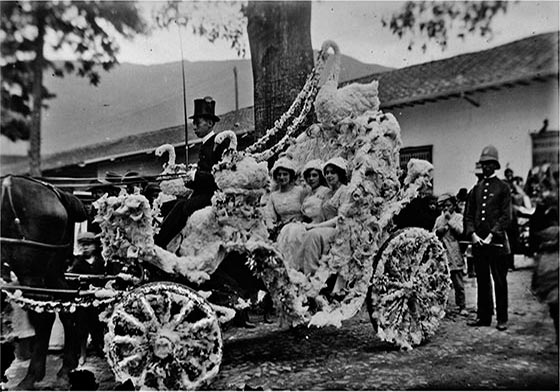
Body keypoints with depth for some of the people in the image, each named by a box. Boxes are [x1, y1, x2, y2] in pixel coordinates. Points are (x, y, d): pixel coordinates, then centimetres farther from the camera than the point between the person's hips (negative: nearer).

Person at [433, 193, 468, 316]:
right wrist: (440, 230, -6)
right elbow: (433, 233, 13)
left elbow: (460, 231, -10)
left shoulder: (458, 217, 4)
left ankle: (461, 306, 9)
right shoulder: (439, 219, 16)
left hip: (455, 255, -3)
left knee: (458, 283, -1)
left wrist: (450, 219, -10)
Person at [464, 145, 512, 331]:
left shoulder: (503, 188, 2)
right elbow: (468, 215, 11)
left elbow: (506, 216, -5)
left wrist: (492, 235, -13)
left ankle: (502, 319, 12)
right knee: (482, 281, 10)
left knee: (500, 281, 3)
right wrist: (472, 234, -4)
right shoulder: (476, 189, 14)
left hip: (496, 241, -4)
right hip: (478, 241, 4)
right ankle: (483, 316, 18)